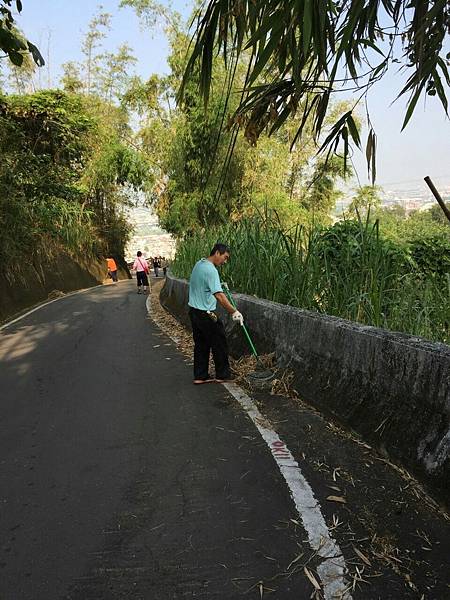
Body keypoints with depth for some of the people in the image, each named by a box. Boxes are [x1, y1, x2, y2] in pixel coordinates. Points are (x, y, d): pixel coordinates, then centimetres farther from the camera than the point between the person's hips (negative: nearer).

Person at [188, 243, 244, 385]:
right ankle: (222, 375, 17)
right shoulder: (211, 270, -21)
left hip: (194, 311, 9)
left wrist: (220, 284, 23)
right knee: (219, 343, 5)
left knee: (201, 345, 14)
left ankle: (200, 376, 18)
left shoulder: (199, 264, 9)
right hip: (206, 314, -9)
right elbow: (219, 295, -29)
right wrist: (234, 312, -27)